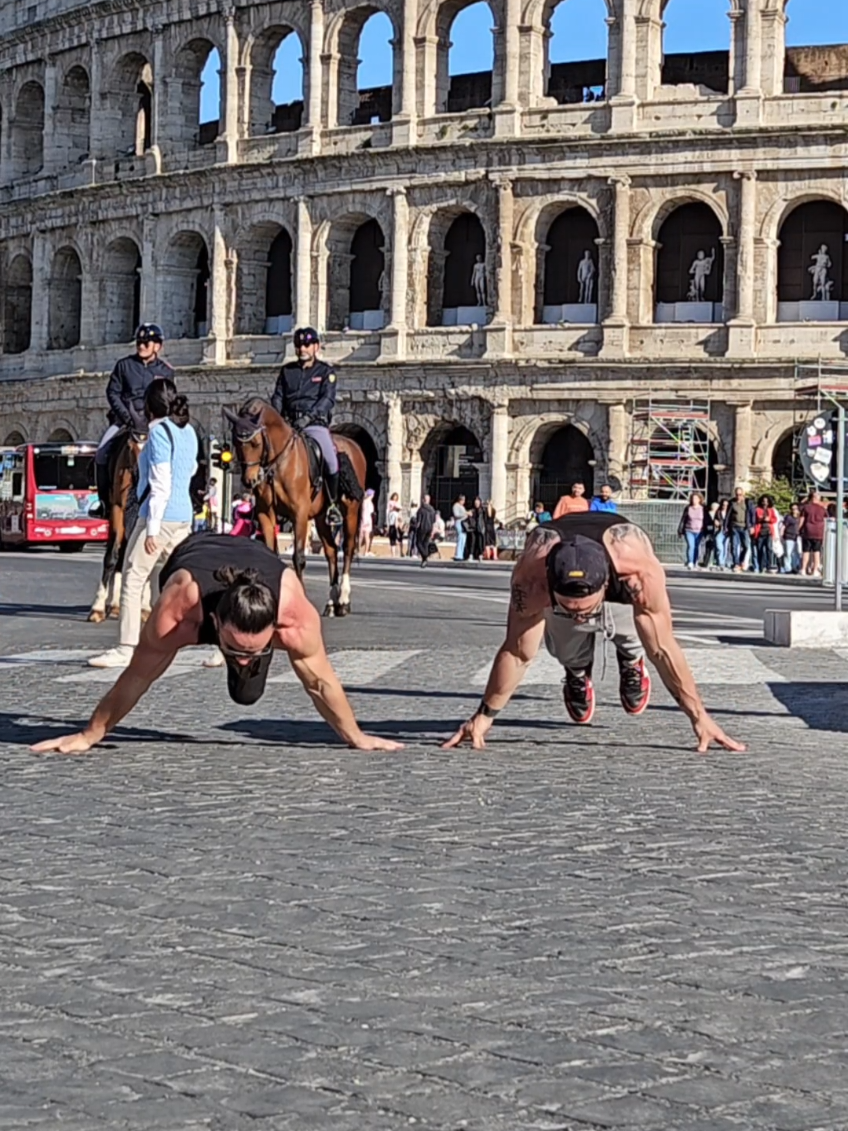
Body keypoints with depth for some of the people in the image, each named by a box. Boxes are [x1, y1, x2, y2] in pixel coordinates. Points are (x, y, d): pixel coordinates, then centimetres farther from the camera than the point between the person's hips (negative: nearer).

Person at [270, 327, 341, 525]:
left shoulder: (326, 371, 7)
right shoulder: (287, 370, 18)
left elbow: (328, 399, -6)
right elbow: (277, 397, 15)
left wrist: (309, 416, -21)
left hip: (315, 424, -4)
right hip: (288, 424, 4)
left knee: (330, 458, -28)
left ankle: (333, 503, -11)